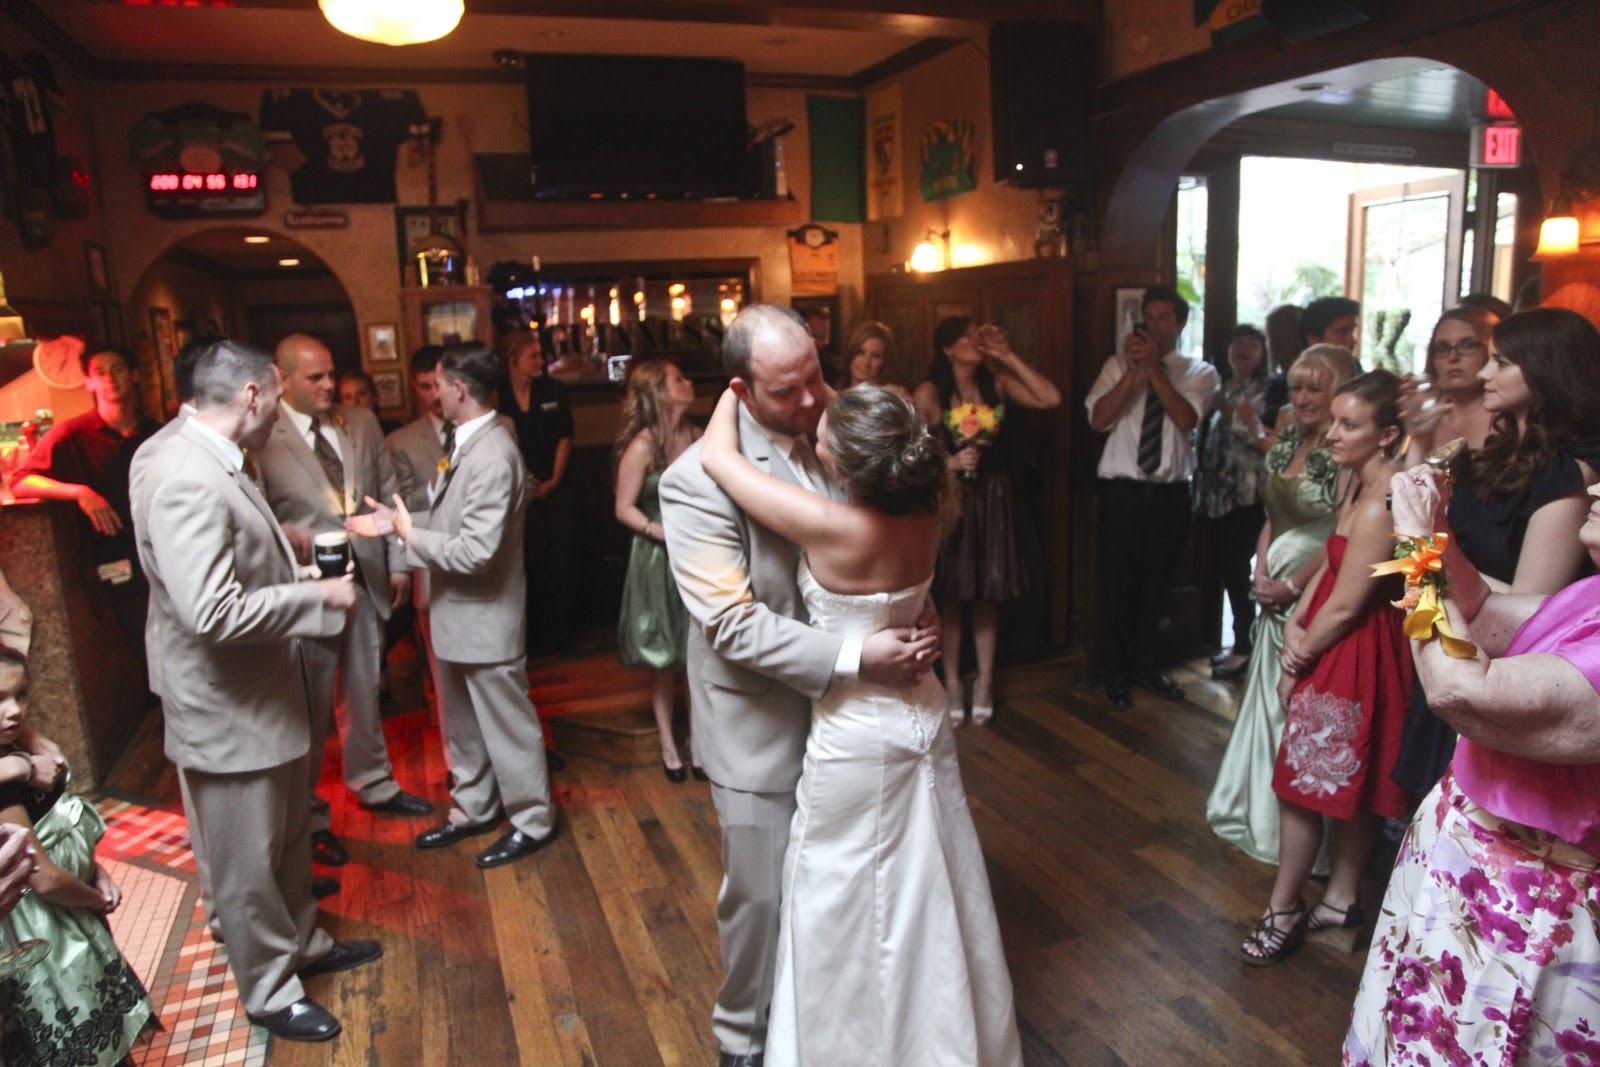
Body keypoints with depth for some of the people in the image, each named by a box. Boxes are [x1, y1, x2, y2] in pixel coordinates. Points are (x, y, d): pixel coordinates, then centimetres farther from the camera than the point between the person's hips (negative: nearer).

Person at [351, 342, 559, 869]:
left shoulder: (492, 457, -26)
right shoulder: (467, 444, 6)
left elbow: (475, 551, -28)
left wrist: (411, 535, -16)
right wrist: (397, 522, 2)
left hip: (483, 618, -10)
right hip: (454, 613, 10)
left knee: (506, 724, 7)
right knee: (461, 722, 23)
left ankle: (531, 821, 25)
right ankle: (472, 809, 40)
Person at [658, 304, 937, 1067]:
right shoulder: (698, 480, -20)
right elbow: (732, 624, -24)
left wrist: (914, 618, -7)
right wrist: (853, 659, -28)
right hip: (764, 724, -5)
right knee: (762, 895, 13)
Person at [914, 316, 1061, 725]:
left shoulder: (997, 384, 2)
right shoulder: (929, 394, -8)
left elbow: (1051, 398, -8)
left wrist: (1009, 358, -7)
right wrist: (951, 463, -21)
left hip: (992, 495, 3)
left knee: (988, 592, 10)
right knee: (950, 594, 6)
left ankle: (985, 682, 23)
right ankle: (952, 684, 20)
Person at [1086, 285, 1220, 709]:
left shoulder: (1199, 372, 4)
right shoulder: (1119, 364, 2)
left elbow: (1186, 418, -15)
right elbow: (1099, 420, -10)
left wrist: (1153, 367, -17)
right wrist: (1133, 371, -18)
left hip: (1170, 493, 1)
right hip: (1123, 490, -1)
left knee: (1155, 582, 14)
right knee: (1117, 581, 5)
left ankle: (1145, 663, 32)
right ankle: (1115, 670, 22)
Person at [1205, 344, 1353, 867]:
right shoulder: (1288, 443, 10)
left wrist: (1292, 586, -15)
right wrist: (1262, 574, 2)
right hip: (1277, 596, 8)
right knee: (1269, 701, 17)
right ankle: (1262, 817, 35)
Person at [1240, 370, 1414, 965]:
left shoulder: (1381, 506, -25)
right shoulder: (1357, 481, 4)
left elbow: (1343, 608, -21)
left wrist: (1299, 659, -8)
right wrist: (1296, 623, -3)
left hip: (1353, 654, -9)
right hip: (1338, 646, 9)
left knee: (1302, 784, 3)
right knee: (1349, 784, 20)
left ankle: (1284, 911, 20)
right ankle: (1341, 900, 35)